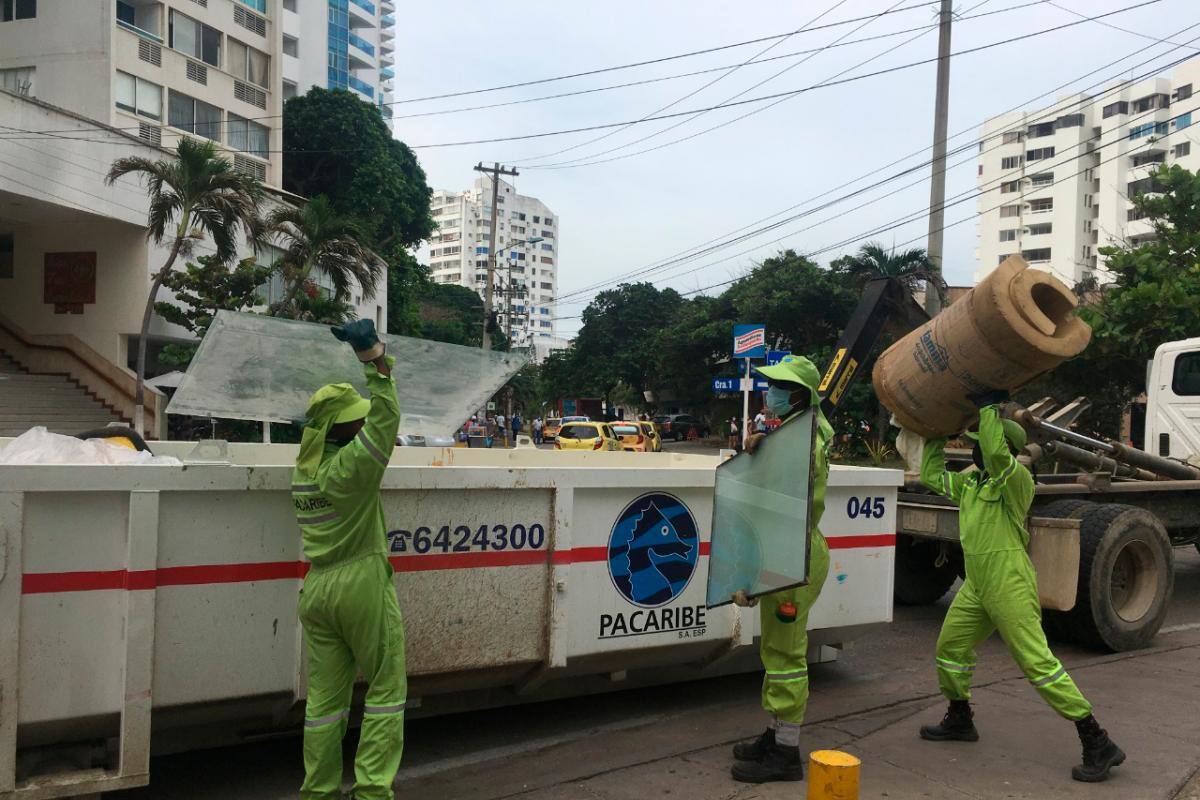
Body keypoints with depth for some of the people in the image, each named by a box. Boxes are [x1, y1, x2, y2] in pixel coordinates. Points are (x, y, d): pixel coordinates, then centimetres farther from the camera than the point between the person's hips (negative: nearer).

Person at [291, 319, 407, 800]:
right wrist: (375, 358, -27)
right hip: (363, 586, -7)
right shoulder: (351, 466, -17)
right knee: (386, 691, 6)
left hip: (317, 591, 7)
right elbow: (385, 421, -23)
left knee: (324, 697, 14)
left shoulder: (304, 468, 7)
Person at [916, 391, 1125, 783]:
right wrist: (935, 437, 21)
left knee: (1037, 662, -10)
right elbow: (931, 475, 25)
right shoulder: (971, 481, 14)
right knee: (950, 648, 15)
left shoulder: (1017, 480, -11)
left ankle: (1097, 744, -1)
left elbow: (995, 451, -31)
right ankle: (960, 721, 34)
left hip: (1009, 585, -9)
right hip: (976, 585, 9)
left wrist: (989, 406, -23)